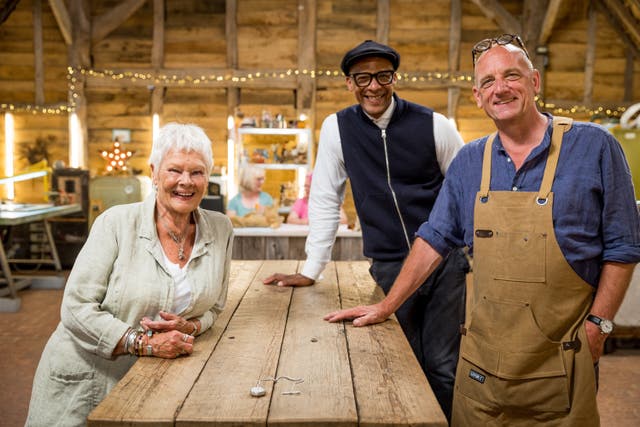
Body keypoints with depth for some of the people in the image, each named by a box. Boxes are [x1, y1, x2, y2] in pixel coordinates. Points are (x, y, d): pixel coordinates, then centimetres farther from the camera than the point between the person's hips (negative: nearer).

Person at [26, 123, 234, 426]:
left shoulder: (220, 230, -5)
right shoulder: (117, 223, -15)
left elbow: (213, 307, 5)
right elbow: (77, 308, -16)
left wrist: (189, 327, -15)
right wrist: (145, 343, -23)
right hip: (85, 376, -2)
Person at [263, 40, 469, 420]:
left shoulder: (433, 124, -5)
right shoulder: (337, 128, -1)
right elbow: (325, 200, 2)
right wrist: (311, 271, 1)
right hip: (389, 267, 1)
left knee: (443, 366, 3)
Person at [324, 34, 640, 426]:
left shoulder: (594, 146, -5)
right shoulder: (469, 162, 4)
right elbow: (435, 239, 7)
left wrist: (597, 325, -9)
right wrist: (386, 306, 3)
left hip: (562, 360, -2)